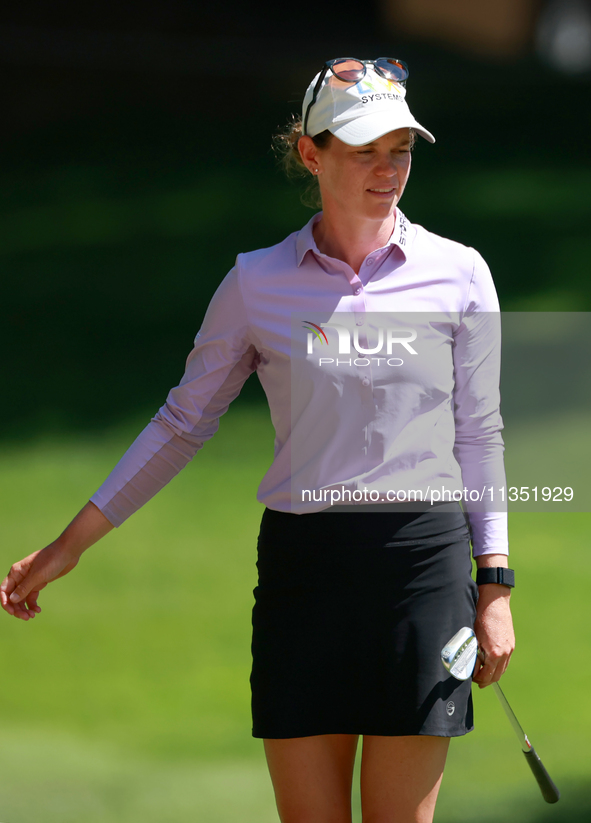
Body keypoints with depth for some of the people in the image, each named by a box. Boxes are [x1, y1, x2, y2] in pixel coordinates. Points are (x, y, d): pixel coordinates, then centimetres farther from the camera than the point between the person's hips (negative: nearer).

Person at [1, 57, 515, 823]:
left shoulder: (457, 273, 4)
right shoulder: (257, 283, 4)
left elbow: (478, 435, 9)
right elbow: (182, 423, 12)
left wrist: (494, 586, 3)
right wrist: (67, 547, 11)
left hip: (422, 559, -1)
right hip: (301, 566, 1)